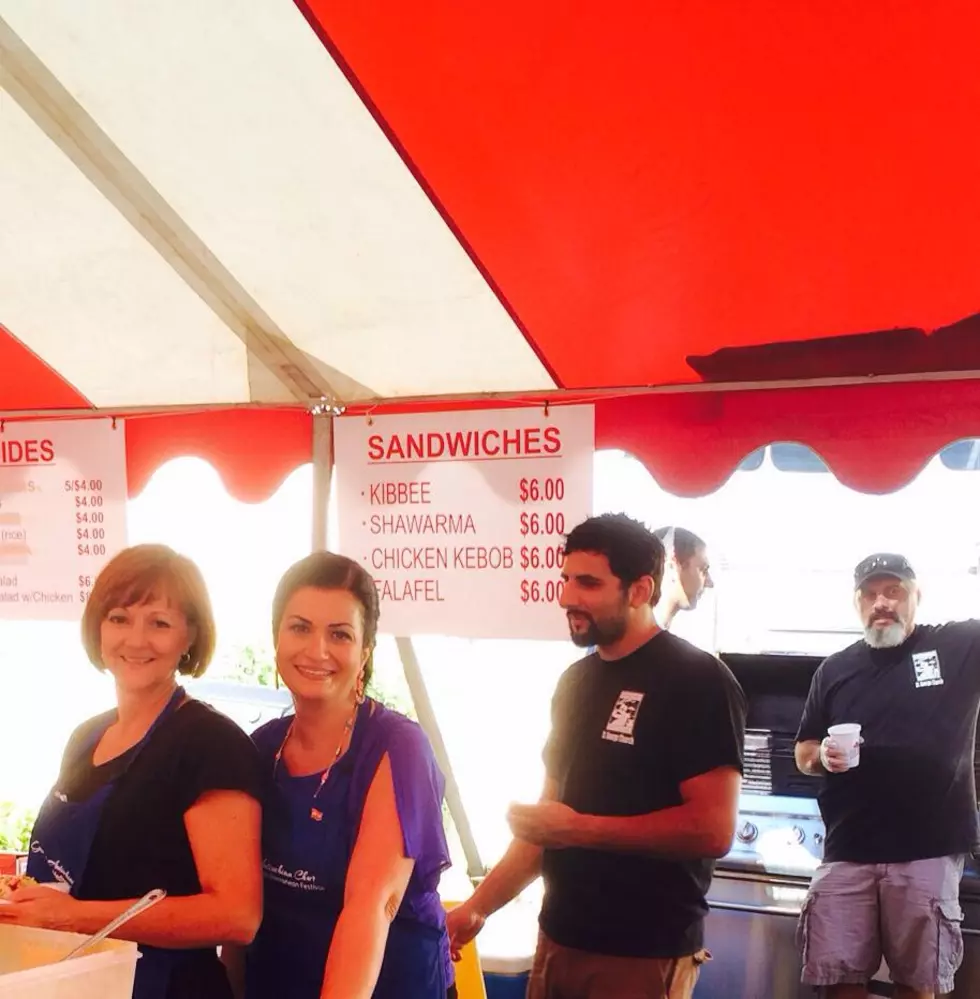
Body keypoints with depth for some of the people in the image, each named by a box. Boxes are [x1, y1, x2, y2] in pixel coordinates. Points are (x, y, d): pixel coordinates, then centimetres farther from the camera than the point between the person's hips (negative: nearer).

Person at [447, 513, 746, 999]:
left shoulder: (698, 681, -13)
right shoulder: (576, 680, 9)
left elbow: (713, 829, -21)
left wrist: (579, 828, -18)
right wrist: (479, 905, 8)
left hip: (644, 954, -6)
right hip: (559, 939, 7)